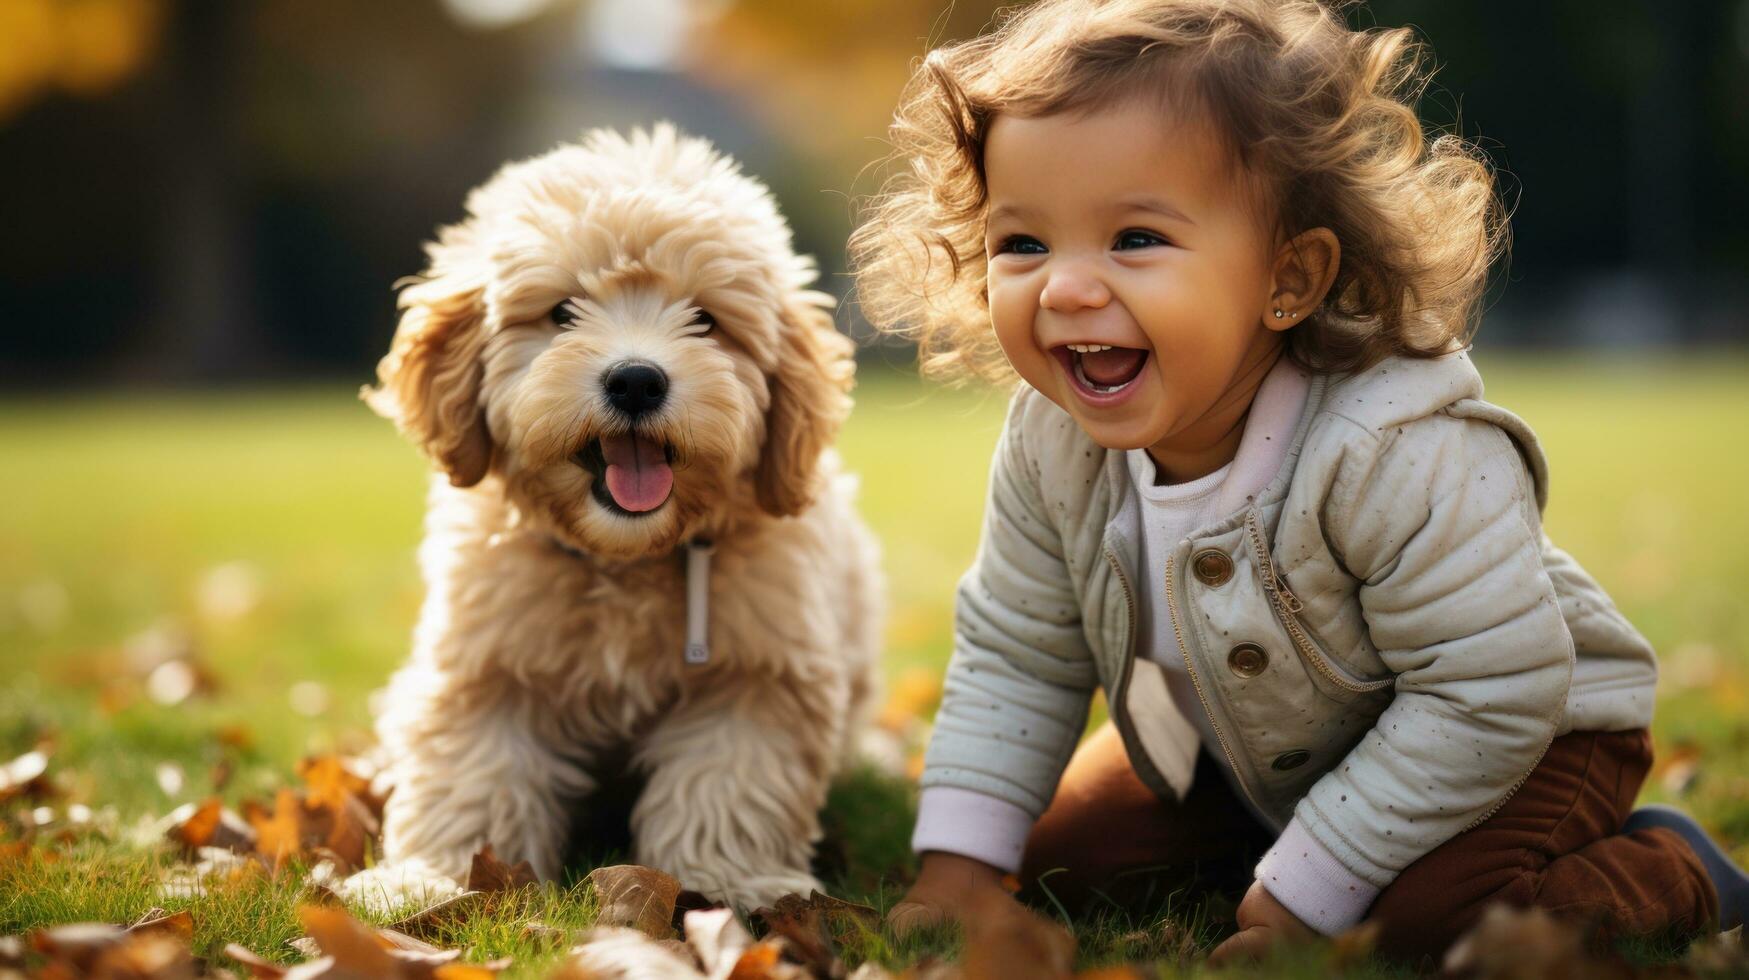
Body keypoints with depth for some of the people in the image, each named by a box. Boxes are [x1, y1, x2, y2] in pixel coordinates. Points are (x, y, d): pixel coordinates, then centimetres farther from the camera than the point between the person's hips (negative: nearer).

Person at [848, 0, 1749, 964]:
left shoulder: (1393, 456, -39)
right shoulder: (1050, 443, -19)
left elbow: (1489, 695, -33)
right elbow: (1014, 657, -4)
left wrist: (1304, 891, -29)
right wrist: (958, 867, -11)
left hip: (1517, 737, -6)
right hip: (1250, 750, 6)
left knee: (1435, 919, -31)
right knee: (1055, 856, 3)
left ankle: (1670, 875, -2)